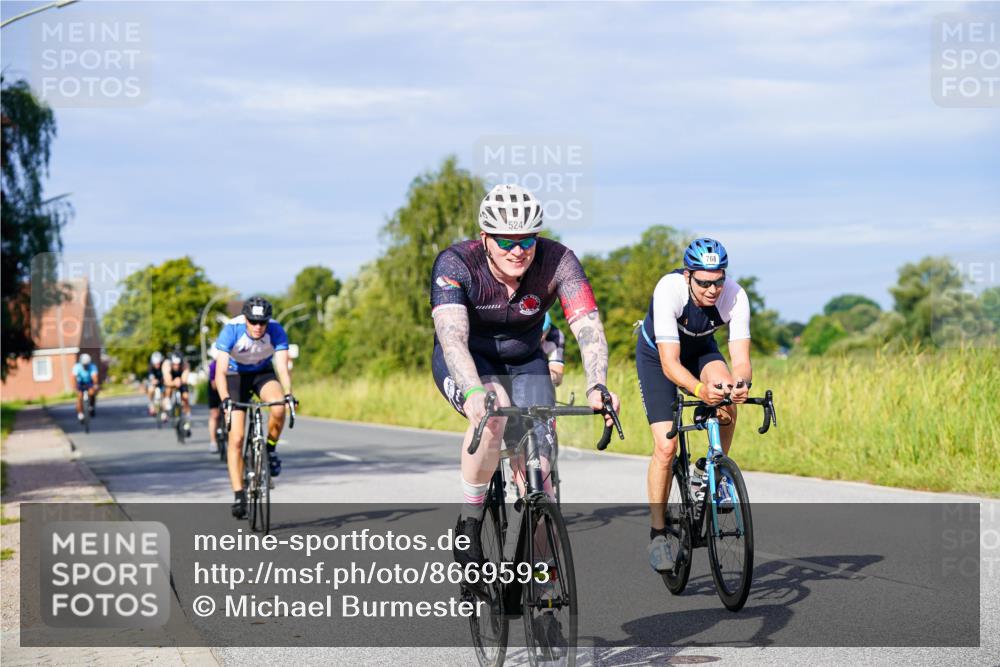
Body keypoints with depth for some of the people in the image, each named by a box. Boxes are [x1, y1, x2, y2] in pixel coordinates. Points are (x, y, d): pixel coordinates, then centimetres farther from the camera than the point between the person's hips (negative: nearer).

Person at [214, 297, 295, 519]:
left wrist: (288, 394, -49)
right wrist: (225, 399, -50)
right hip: (235, 375, -1)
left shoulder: (276, 331, -26)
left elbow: (282, 367, -32)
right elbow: (220, 370, -35)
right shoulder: (231, 330, -30)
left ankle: (270, 449, -4)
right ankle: (238, 496, -6)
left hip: (263, 372, 1)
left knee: (278, 408, -32)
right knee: (236, 438, -11)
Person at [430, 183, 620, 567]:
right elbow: (451, 335, -41)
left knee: (537, 472, -13)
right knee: (493, 413, -36)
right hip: (466, 364, -2)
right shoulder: (455, 263, -28)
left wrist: (597, 387, -51)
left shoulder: (557, 261, -24)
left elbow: (588, 327, -33)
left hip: (524, 364, 2)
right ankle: (468, 524, -18)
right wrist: (474, 392, -59)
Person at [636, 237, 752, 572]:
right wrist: (699, 390, -59)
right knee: (666, 446, -15)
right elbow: (670, 363, -41)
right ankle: (657, 533, -2)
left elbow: (740, 359, -33)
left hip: (700, 349, 3)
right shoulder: (669, 290, -37)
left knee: (726, 395, -31)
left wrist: (741, 382, -56)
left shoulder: (735, 296, -29)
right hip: (657, 354, -3)